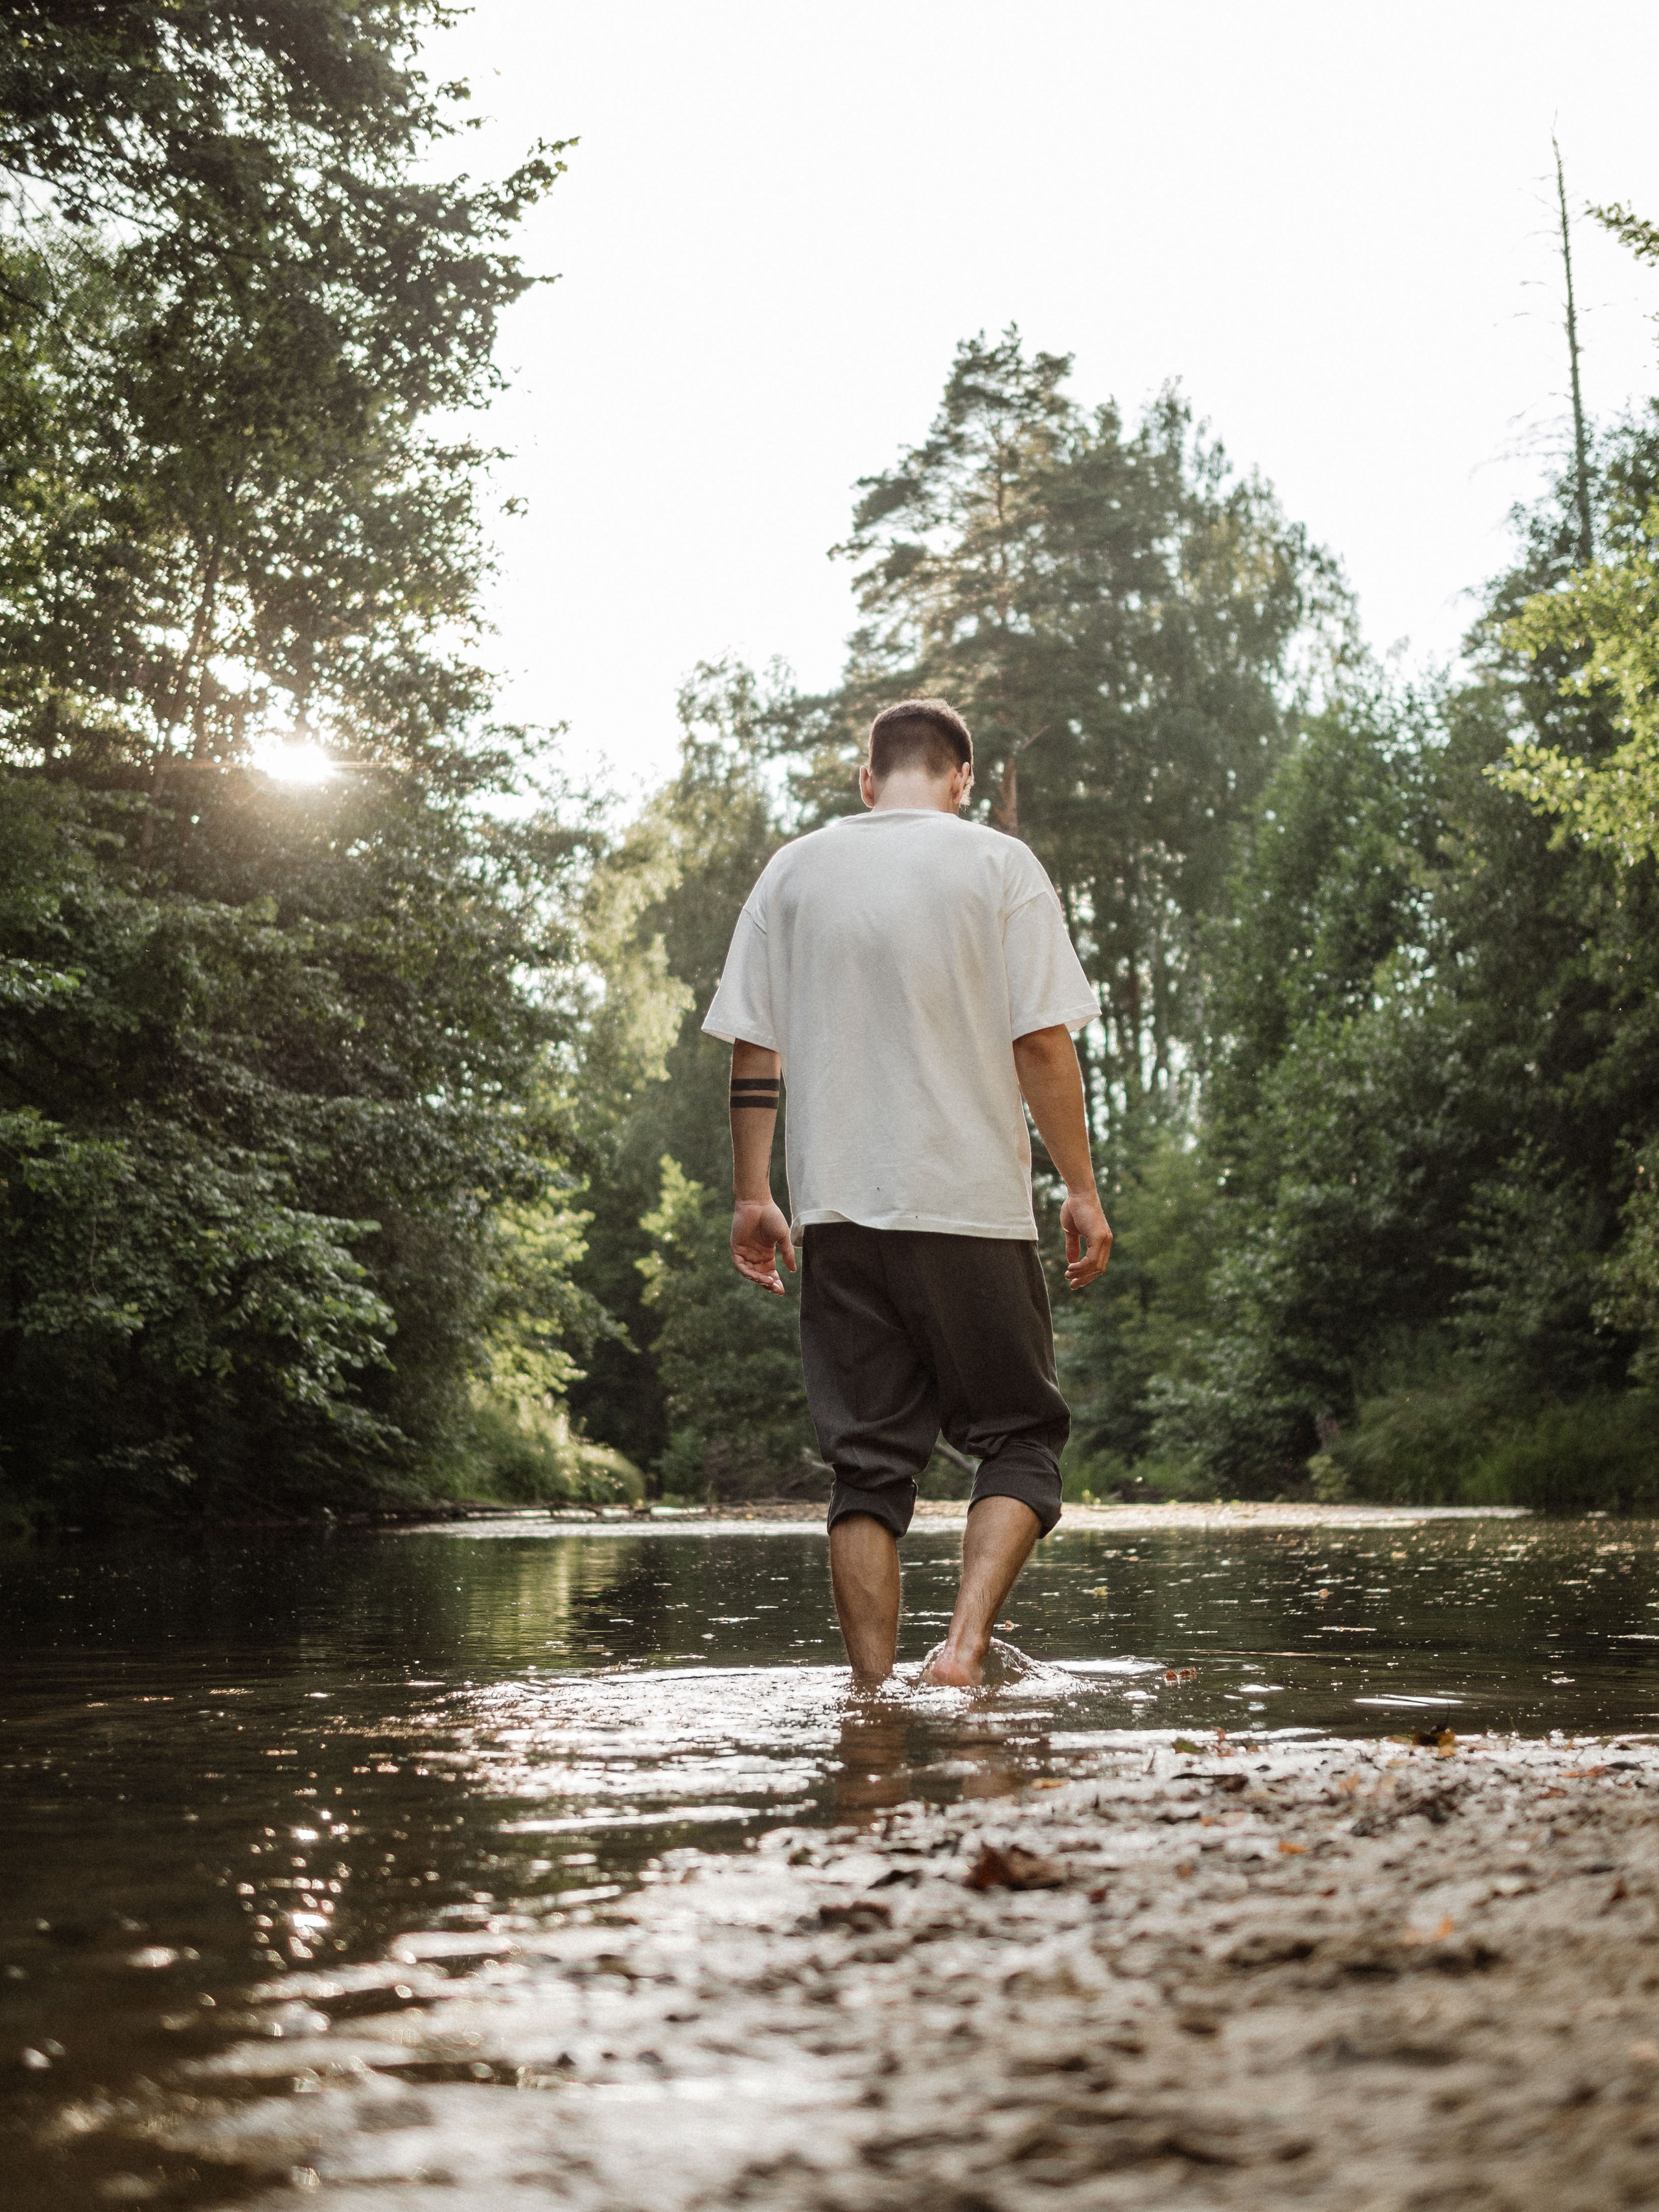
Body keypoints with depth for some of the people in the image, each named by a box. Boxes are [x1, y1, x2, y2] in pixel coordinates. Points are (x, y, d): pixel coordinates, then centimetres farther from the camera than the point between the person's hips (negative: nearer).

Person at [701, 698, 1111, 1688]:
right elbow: (1042, 1042, -6)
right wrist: (1083, 1189, 0)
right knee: (1020, 1435, 9)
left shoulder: (795, 871, 10)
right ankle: (966, 1643, -9)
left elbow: (753, 1047, 7)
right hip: (975, 1201, -3)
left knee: (869, 1459, 8)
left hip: (838, 1205, 3)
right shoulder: (999, 864, 0)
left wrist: (753, 1196, 11)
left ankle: (874, 1690, 5)